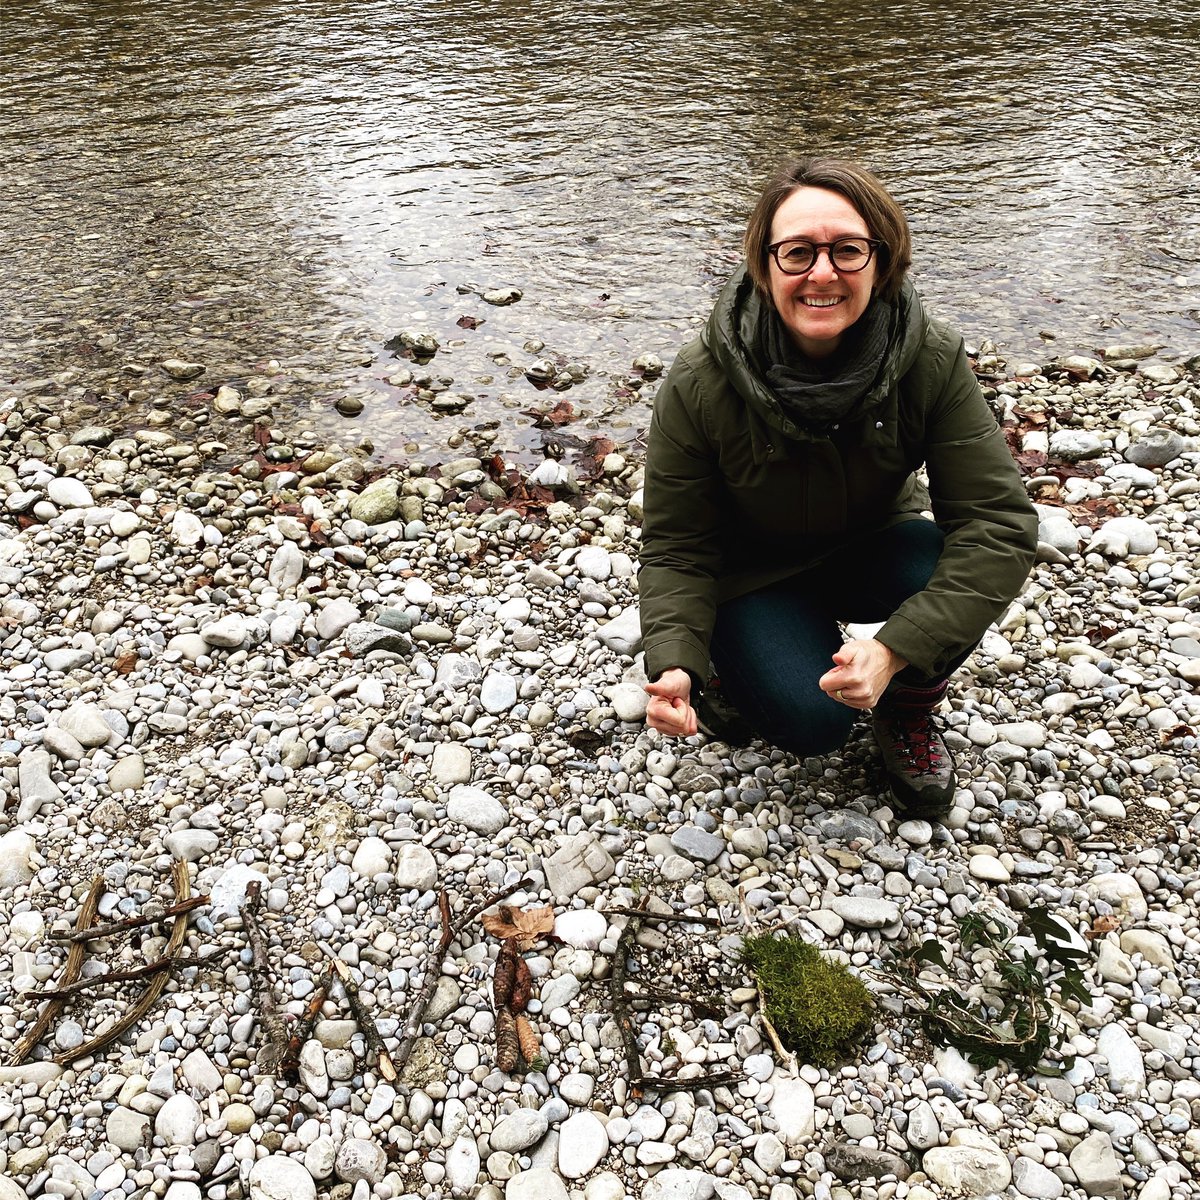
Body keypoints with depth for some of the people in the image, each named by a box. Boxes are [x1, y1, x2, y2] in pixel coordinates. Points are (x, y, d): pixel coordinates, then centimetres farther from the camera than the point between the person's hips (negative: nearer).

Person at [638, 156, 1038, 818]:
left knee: (946, 574, -31)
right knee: (812, 720, -25)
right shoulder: (698, 385, -26)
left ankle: (908, 713, 1)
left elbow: (999, 519, -26)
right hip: (755, 573, -2)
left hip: (874, 550, 2)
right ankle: (742, 655, 12)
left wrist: (897, 647, -37)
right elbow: (675, 548, -17)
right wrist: (676, 666, -34)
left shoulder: (932, 361, -23)